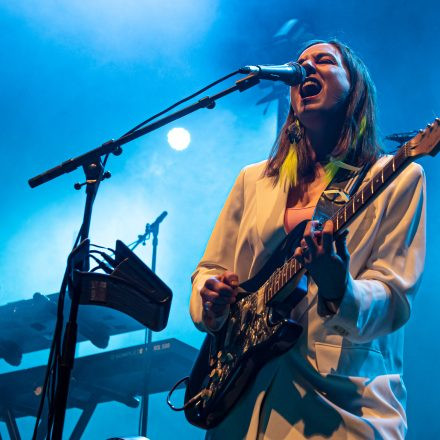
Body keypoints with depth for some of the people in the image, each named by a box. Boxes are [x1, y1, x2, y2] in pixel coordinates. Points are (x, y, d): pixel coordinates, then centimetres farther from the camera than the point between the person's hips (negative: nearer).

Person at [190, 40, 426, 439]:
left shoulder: (397, 178, 1)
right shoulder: (255, 179, 14)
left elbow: (394, 298, -7)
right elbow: (209, 269, 17)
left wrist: (341, 293, -27)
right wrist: (210, 301, -5)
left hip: (343, 394, -3)